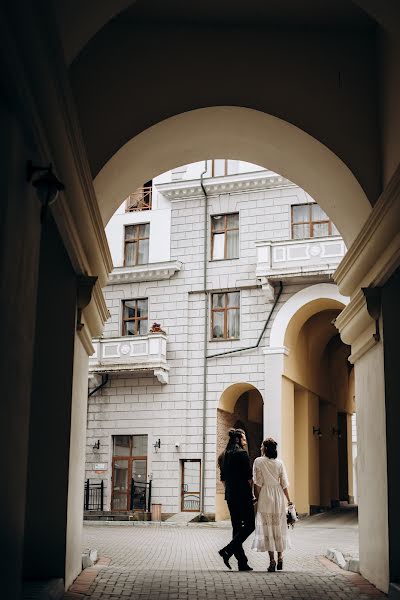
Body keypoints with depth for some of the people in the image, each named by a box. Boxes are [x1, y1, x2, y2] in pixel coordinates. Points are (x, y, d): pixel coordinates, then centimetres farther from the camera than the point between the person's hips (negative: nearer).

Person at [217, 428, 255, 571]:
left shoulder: (224, 456, 13)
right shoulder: (242, 454, -10)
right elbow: (248, 477, -12)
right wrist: (252, 494, -2)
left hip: (230, 495, 8)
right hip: (243, 495, -8)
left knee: (237, 527, 9)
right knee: (249, 525, -1)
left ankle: (242, 563, 9)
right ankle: (227, 550, -13)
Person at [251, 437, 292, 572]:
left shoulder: (258, 461, -6)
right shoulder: (279, 463, 3)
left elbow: (257, 483, -8)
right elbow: (284, 484, 4)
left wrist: (257, 498, 0)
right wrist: (289, 499, 12)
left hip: (265, 496, -3)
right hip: (278, 495, 3)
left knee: (267, 526, 1)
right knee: (279, 526, 13)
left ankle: (272, 560, -2)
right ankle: (280, 558, 14)